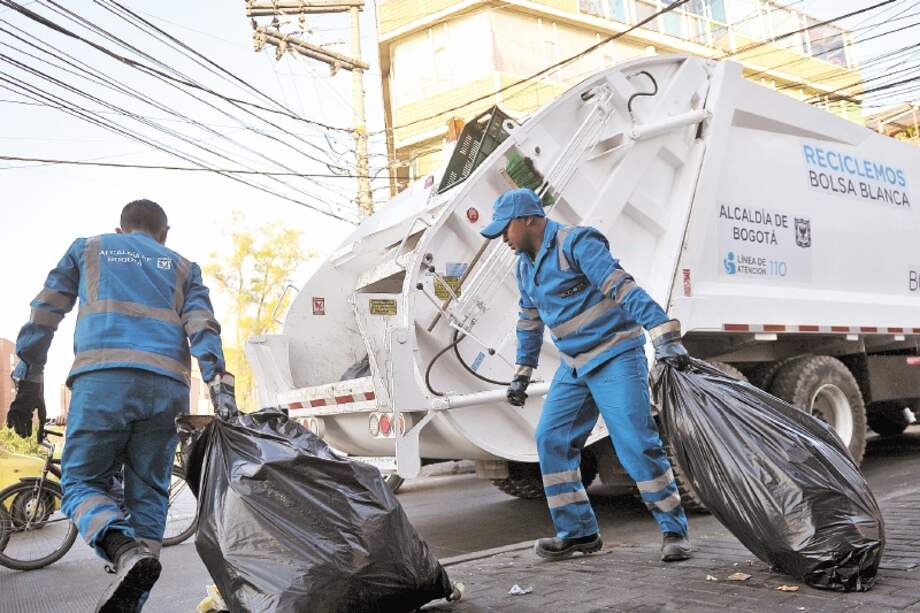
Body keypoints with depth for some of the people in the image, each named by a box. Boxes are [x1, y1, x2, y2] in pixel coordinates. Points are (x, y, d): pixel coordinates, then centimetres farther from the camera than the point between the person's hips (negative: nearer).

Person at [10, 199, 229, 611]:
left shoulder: (88, 248, 24)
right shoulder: (182, 266, 24)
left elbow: (44, 313, 19)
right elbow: (202, 326, 7)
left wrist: (27, 381, 20)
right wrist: (218, 384, -5)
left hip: (101, 379, -2)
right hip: (167, 386, 2)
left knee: (81, 482, 4)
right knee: (148, 495, 8)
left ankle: (125, 551, -25)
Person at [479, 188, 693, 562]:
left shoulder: (576, 243, -15)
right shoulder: (525, 265, 13)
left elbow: (625, 290, -24)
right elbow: (529, 321, 25)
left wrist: (665, 337, -32)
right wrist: (521, 374, 29)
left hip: (616, 357, -8)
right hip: (574, 367, 8)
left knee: (637, 445, -12)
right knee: (552, 440, 2)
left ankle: (674, 531, 2)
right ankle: (578, 532, 11)